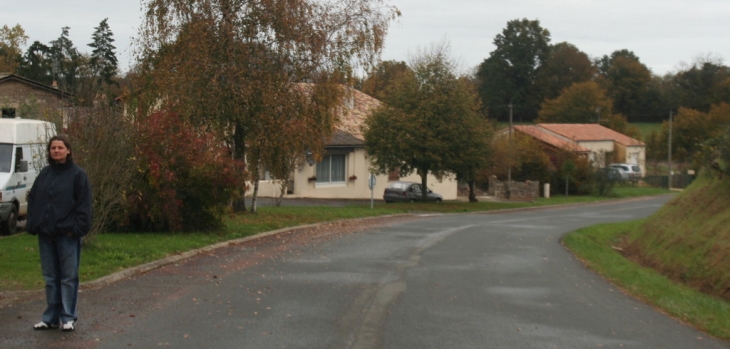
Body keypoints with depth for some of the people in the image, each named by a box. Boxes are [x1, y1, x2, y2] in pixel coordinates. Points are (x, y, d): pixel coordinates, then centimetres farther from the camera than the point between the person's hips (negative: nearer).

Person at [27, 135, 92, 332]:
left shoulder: (78, 175, -4)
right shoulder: (44, 174, 12)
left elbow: (84, 205, -8)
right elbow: (33, 200, 13)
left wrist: (77, 227, -14)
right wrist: (33, 224, 3)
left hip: (67, 235, -5)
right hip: (45, 234, 5)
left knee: (69, 277, 1)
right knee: (50, 278, 11)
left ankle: (68, 317, 7)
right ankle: (51, 317, 17)